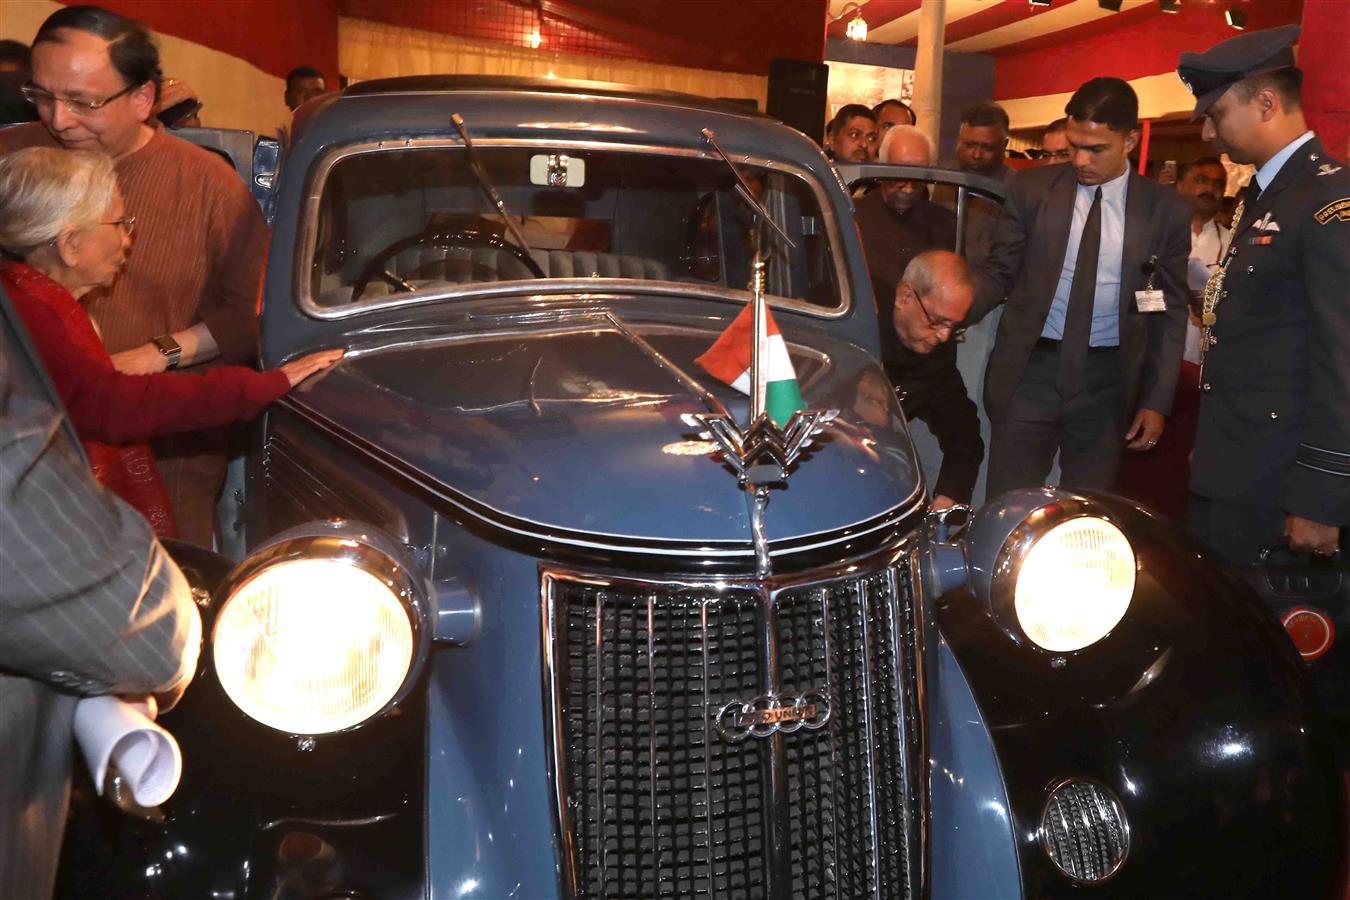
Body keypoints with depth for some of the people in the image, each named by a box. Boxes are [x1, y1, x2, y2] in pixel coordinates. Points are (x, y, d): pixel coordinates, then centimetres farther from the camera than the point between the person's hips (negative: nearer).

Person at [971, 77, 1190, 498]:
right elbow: (999, 271, 5)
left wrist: (1156, 400, 0)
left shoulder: (1165, 209, 1)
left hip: (1107, 379, 0)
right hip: (1032, 369, 0)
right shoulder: (1031, 188, 1)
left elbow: (1170, 311, 5)